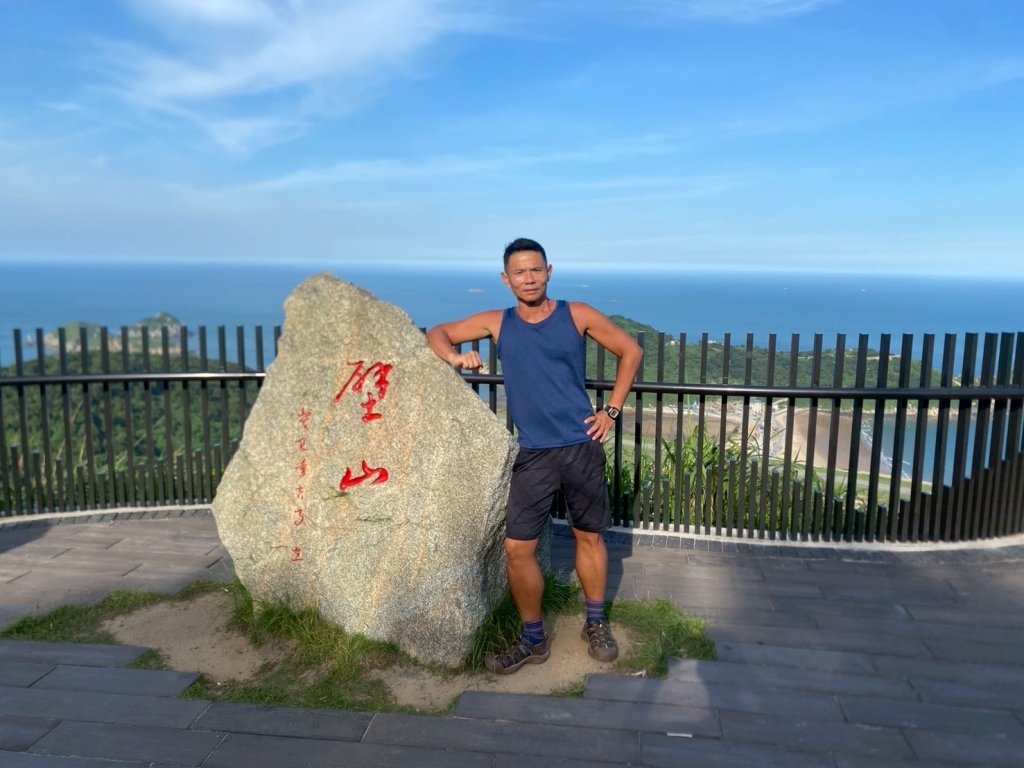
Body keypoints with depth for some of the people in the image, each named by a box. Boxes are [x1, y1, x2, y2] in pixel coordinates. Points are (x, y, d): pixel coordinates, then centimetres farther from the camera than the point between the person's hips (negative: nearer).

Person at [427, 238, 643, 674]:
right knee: (517, 549, -2)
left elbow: (631, 351, 9)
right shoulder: (497, 324, 5)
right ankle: (533, 641, 18)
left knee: (589, 538, 13)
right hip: (533, 455, 1)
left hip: (582, 448, -1)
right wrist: (454, 357, -11)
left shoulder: (577, 316, 1)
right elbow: (438, 333, 12)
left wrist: (612, 410, 3)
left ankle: (596, 625, 34)